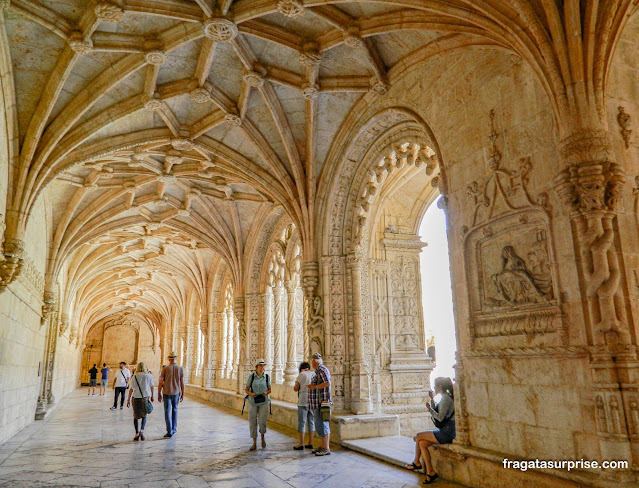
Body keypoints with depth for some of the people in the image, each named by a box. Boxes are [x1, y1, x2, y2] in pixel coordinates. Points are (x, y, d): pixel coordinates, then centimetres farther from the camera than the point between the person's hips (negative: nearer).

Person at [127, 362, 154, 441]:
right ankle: (142, 430, -4)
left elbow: (131, 389, -4)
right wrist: (152, 396, 19)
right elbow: (151, 387, 5)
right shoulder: (149, 376, -2)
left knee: (135, 416, 14)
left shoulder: (134, 377, -3)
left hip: (136, 398, 0)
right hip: (145, 397, 0)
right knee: (144, 415, 16)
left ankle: (137, 433, 9)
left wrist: (128, 400, 2)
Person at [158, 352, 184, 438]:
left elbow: (160, 382, -6)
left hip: (167, 393, -2)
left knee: (167, 412, 3)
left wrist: (159, 394, 3)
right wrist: (182, 394, 8)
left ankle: (169, 432, 0)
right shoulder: (180, 369, -3)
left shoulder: (165, 369, -7)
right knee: (174, 410, 20)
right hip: (176, 393, 2)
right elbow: (182, 383, -1)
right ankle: (174, 428, 24)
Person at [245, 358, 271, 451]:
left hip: (264, 402, 0)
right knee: (252, 422, 2)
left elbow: (270, 390, 6)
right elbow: (246, 389, -1)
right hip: (253, 402, 0)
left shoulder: (266, 377, -3)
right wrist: (251, 394, -22)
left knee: (262, 422, -13)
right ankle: (254, 444, 16)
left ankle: (263, 437, 17)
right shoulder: (251, 376, -6)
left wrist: (266, 393, -17)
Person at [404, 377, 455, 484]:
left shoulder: (446, 398, -15)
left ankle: (416, 463, 7)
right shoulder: (445, 397, 15)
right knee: (422, 443, -1)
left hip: (447, 433, -9)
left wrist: (429, 408, -12)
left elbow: (440, 417, -23)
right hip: (445, 431, 9)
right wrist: (432, 399, 18)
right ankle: (430, 472, 1)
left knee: (418, 436, -6)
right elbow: (435, 412, 26)